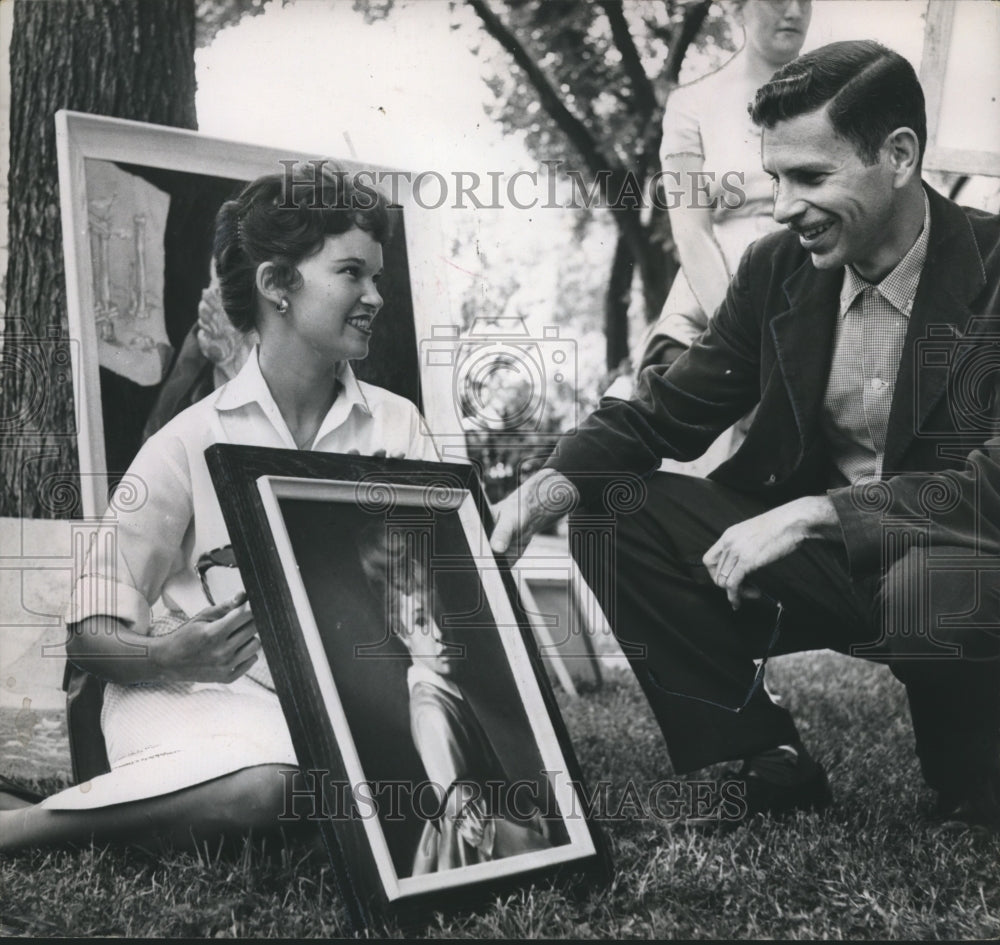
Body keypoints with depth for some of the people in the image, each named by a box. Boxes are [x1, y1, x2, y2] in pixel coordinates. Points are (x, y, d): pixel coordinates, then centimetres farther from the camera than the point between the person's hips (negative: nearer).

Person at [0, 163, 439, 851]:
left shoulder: (398, 426, 9)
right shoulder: (193, 441, -1)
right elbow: (92, 635, -3)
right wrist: (171, 655, -23)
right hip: (198, 692, -4)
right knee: (261, 785, -38)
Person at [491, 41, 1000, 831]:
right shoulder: (777, 269, 0)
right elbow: (671, 409, 5)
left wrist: (816, 513, -34)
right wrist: (560, 480, -15)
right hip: (809, 556, 5)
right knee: (619, 515, -12)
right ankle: (764, 763, -1)